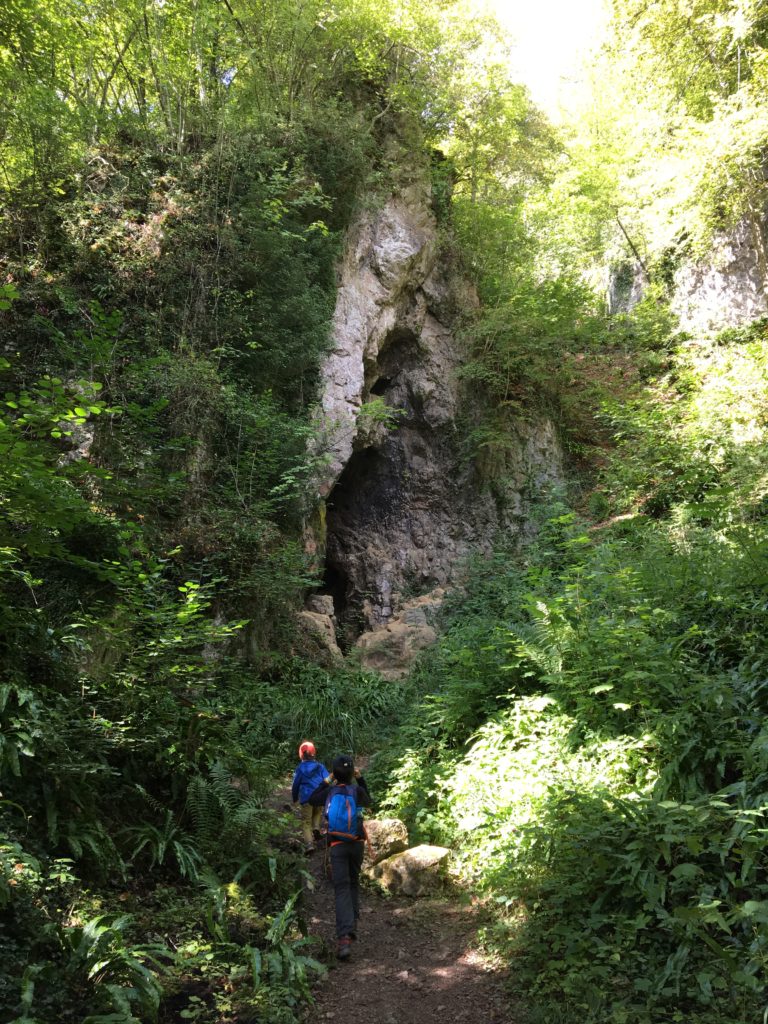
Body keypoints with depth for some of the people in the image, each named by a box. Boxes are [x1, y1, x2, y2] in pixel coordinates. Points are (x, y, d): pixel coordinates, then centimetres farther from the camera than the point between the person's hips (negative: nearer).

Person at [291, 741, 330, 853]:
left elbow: (295, 785, 6)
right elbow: (328, 781, -2)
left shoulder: (300, 768, 2)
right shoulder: (320, 766, 5)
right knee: (317, 813, 30)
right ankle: (316, 828, 3)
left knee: (306, 822, 7)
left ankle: (309, 845, -10)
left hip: (306, 798, -2)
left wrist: (295, 799, 20)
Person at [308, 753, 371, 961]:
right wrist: (360, 779, 14)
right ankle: (352, 925, 29)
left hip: (337, 845, -1)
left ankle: (344, 937, -21)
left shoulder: (330, 791, -3)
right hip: (357, 843, 1)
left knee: (341, 889, -7)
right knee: (354, 883, 23)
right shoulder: (357, 790, -6)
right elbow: (368, 802, 16)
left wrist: (326, 781, 13)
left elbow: (312, 800, 15)